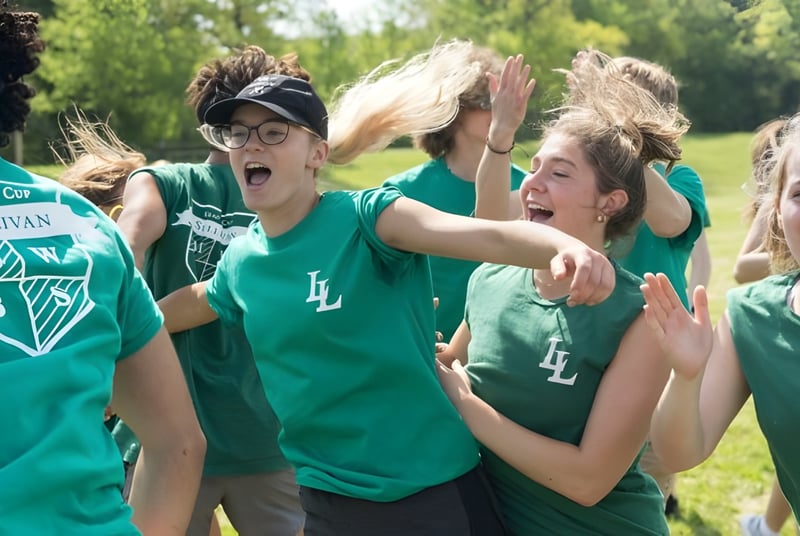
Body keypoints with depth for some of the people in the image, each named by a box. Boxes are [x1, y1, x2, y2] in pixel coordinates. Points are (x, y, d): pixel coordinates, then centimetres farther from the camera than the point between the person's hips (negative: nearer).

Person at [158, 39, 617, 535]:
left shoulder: (362, 217, -13)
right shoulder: (241, 261, 3)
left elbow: (490, 235, -29)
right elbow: (191, 305, 27)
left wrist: (566, 247, -47)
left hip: (432, 494, -5)